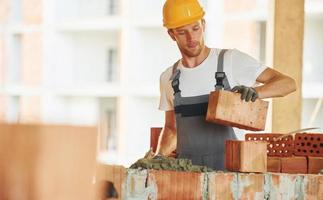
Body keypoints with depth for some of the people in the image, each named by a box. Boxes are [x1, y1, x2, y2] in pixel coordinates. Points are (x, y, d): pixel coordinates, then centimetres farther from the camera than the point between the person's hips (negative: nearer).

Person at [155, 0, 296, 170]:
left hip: (227, 166, -3)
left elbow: (288, 83, -2)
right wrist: (159, 156, 4)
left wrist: (255, 92, -21)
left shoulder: (231, 60, 0)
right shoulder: (168, 78, 13)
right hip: (186, 169, 3)